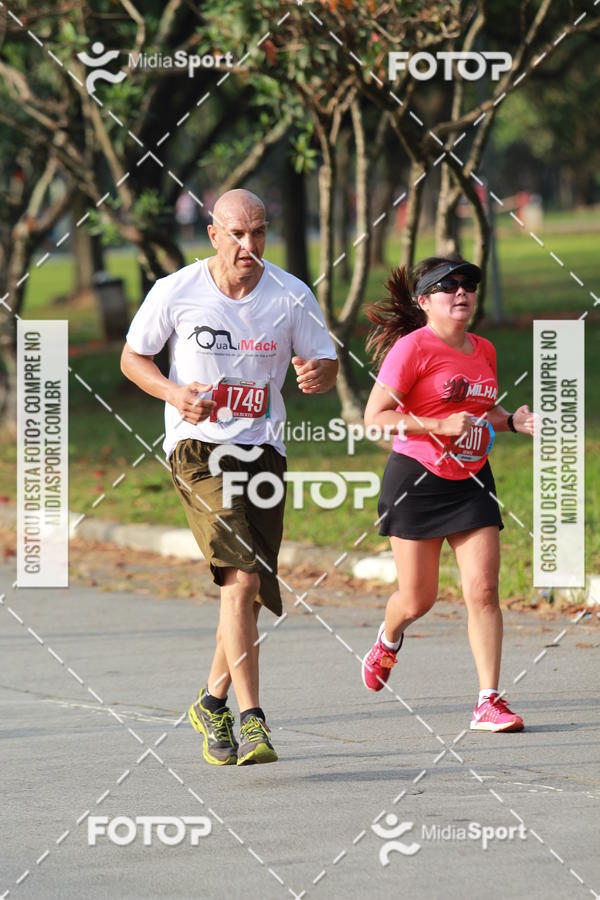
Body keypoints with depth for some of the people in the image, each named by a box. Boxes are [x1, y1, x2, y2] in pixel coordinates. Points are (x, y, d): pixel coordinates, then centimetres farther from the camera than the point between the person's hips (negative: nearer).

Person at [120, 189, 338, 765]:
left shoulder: (292, 297, -1)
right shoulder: (175, 292, -5)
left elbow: (326, 367, 7)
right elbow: (132, 358, 7)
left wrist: (317, 374, -18)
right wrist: (174, 393, -12)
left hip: (262, 449, 4)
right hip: (197, 447, -3)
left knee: (250, 593, 8)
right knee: (241, 577, -21)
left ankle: (213, 702, 33)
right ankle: (251, 721, -24)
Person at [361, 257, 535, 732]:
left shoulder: (484, 351, 10)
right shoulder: (413, 347, -10)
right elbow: (375, 415, -14)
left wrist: (513, 421, 6)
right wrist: (438, 426, -22)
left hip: (471, 481, 5)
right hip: (417, 478, -5)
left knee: (483, 590, -8)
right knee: (418, 599, 4)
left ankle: (490, 702, -5)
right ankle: (388, 640, 41)